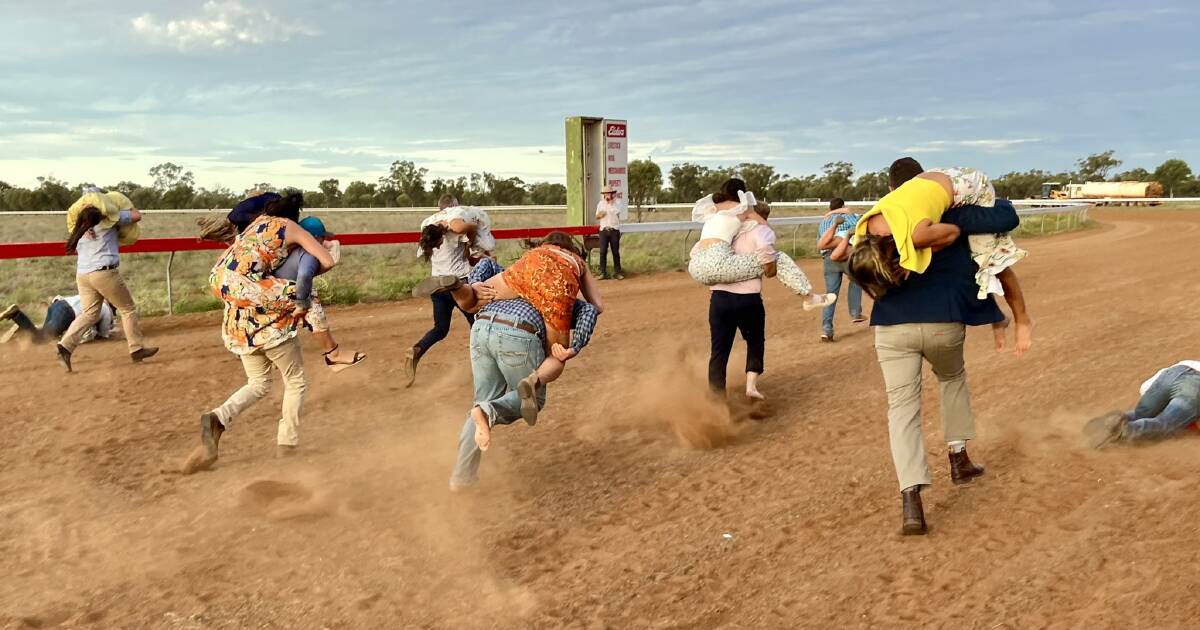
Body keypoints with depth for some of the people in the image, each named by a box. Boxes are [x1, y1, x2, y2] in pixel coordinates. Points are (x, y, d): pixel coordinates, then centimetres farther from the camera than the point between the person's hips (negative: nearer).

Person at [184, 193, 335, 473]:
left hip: (237, 319, 6)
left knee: (259, 384, 19)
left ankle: (218, 419, -7)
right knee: (295, 382, 12)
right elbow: (327, 262, -4)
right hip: (267, 316, -6)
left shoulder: (257, 224, 22)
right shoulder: (290, 227, 5)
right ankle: (287, 444, 8)